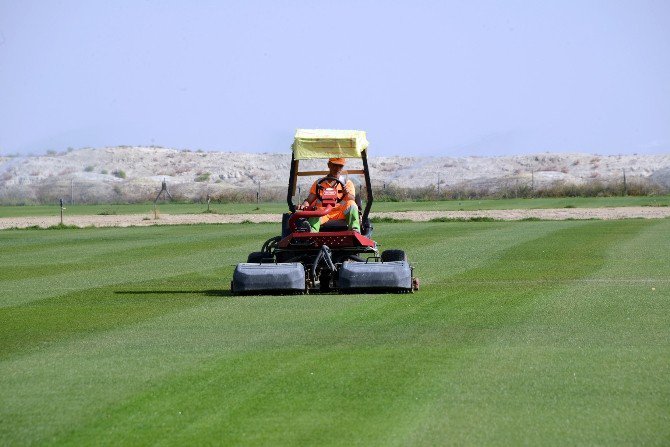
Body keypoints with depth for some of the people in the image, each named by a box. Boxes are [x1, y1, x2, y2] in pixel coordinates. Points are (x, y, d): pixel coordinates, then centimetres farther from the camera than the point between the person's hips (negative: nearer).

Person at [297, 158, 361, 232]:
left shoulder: (347, 183, 17)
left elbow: (352, 200, 2)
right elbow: (309, 200, 10)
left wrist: (347, 194, -22)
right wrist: (304, 205, -14)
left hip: (341, 215, 0)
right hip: (323, 214, 0)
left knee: (351, 205, -29)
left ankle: (355, 231, -47)